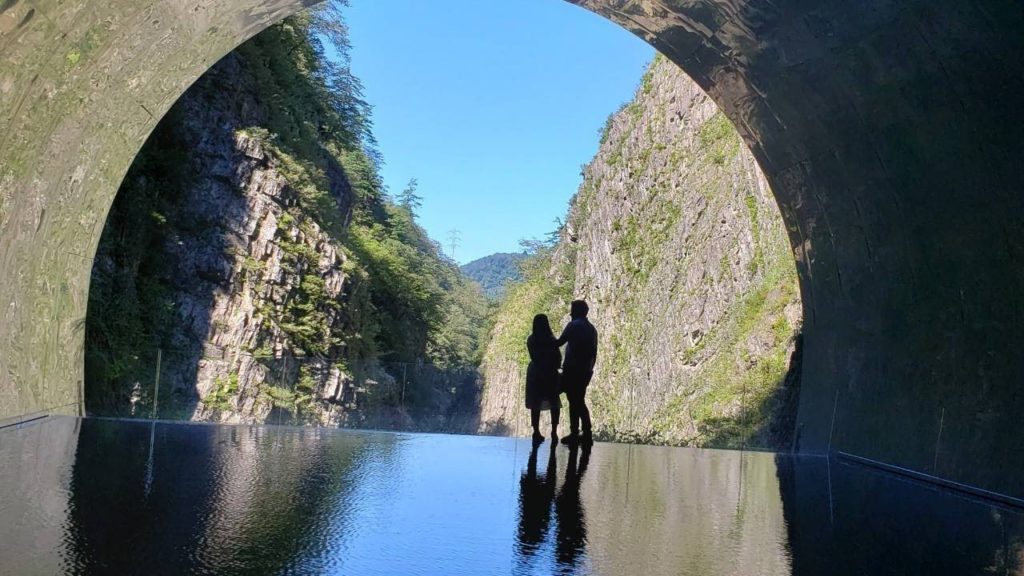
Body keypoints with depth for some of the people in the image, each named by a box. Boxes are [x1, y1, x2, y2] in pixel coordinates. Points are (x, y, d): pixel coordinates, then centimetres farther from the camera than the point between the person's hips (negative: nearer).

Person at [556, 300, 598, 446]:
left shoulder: (574, 325, -7)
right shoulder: (592, 328, 15)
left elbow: (560, 342, -12)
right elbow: (594, 353, 15)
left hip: (572, 370, -7)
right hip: (585, 371, 7)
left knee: (574, 402, -3)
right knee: (580, 401, 14)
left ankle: (574, 435, -1)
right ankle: (587, 434, 11)